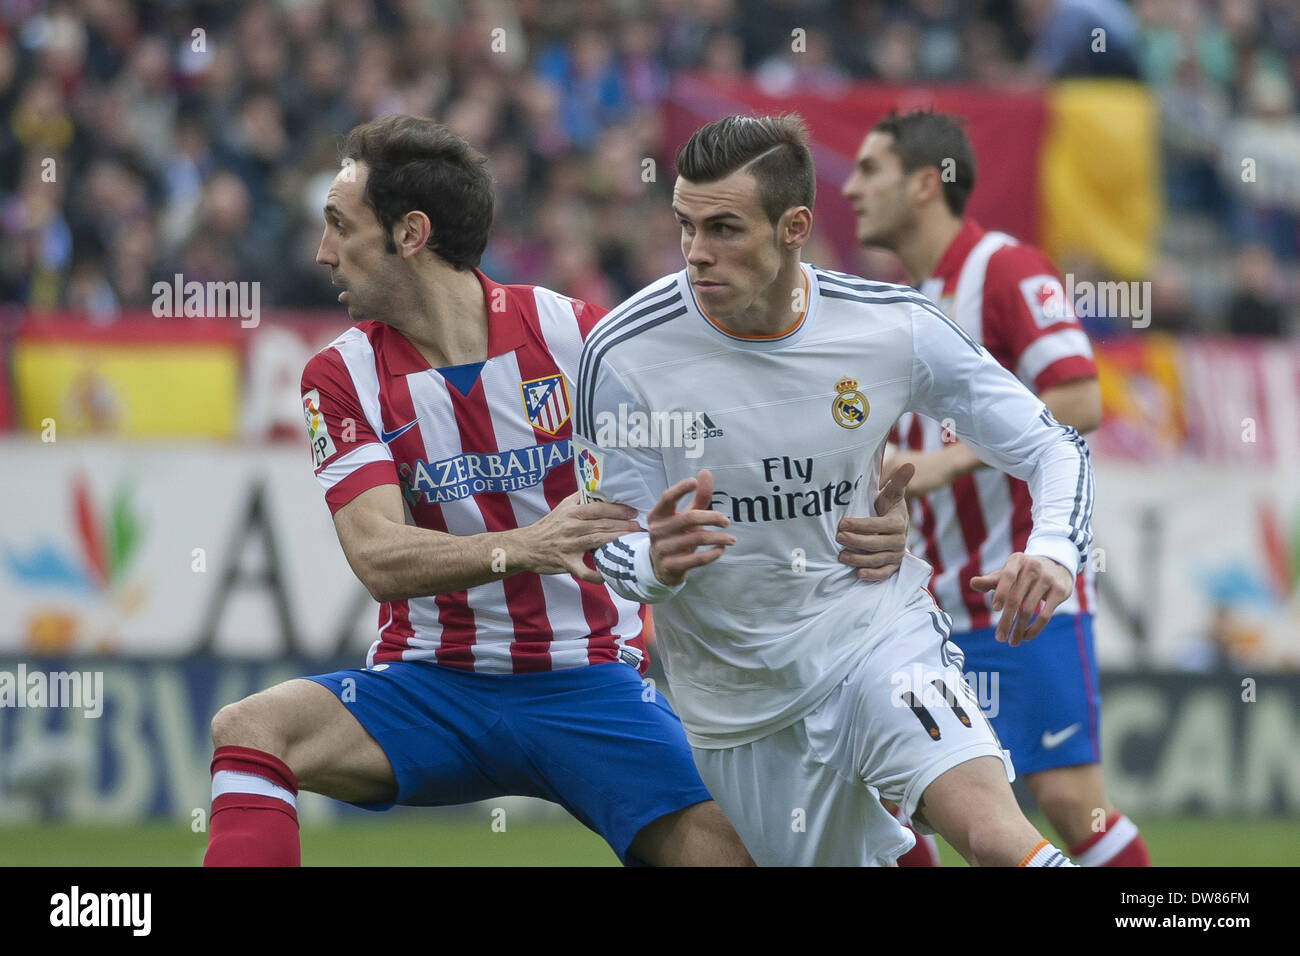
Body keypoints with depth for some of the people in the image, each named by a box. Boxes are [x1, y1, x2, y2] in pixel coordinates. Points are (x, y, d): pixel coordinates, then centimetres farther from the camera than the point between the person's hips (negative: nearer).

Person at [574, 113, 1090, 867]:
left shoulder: (892, 326, -10)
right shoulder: (623, 353, -14)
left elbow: (1052, 446, -2)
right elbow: (610, 546, -7)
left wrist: (1053, 550, -24)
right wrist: (656, 563, -32)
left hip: (878, 630, -1)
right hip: (738, 696, 2)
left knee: (991, 831, -30)